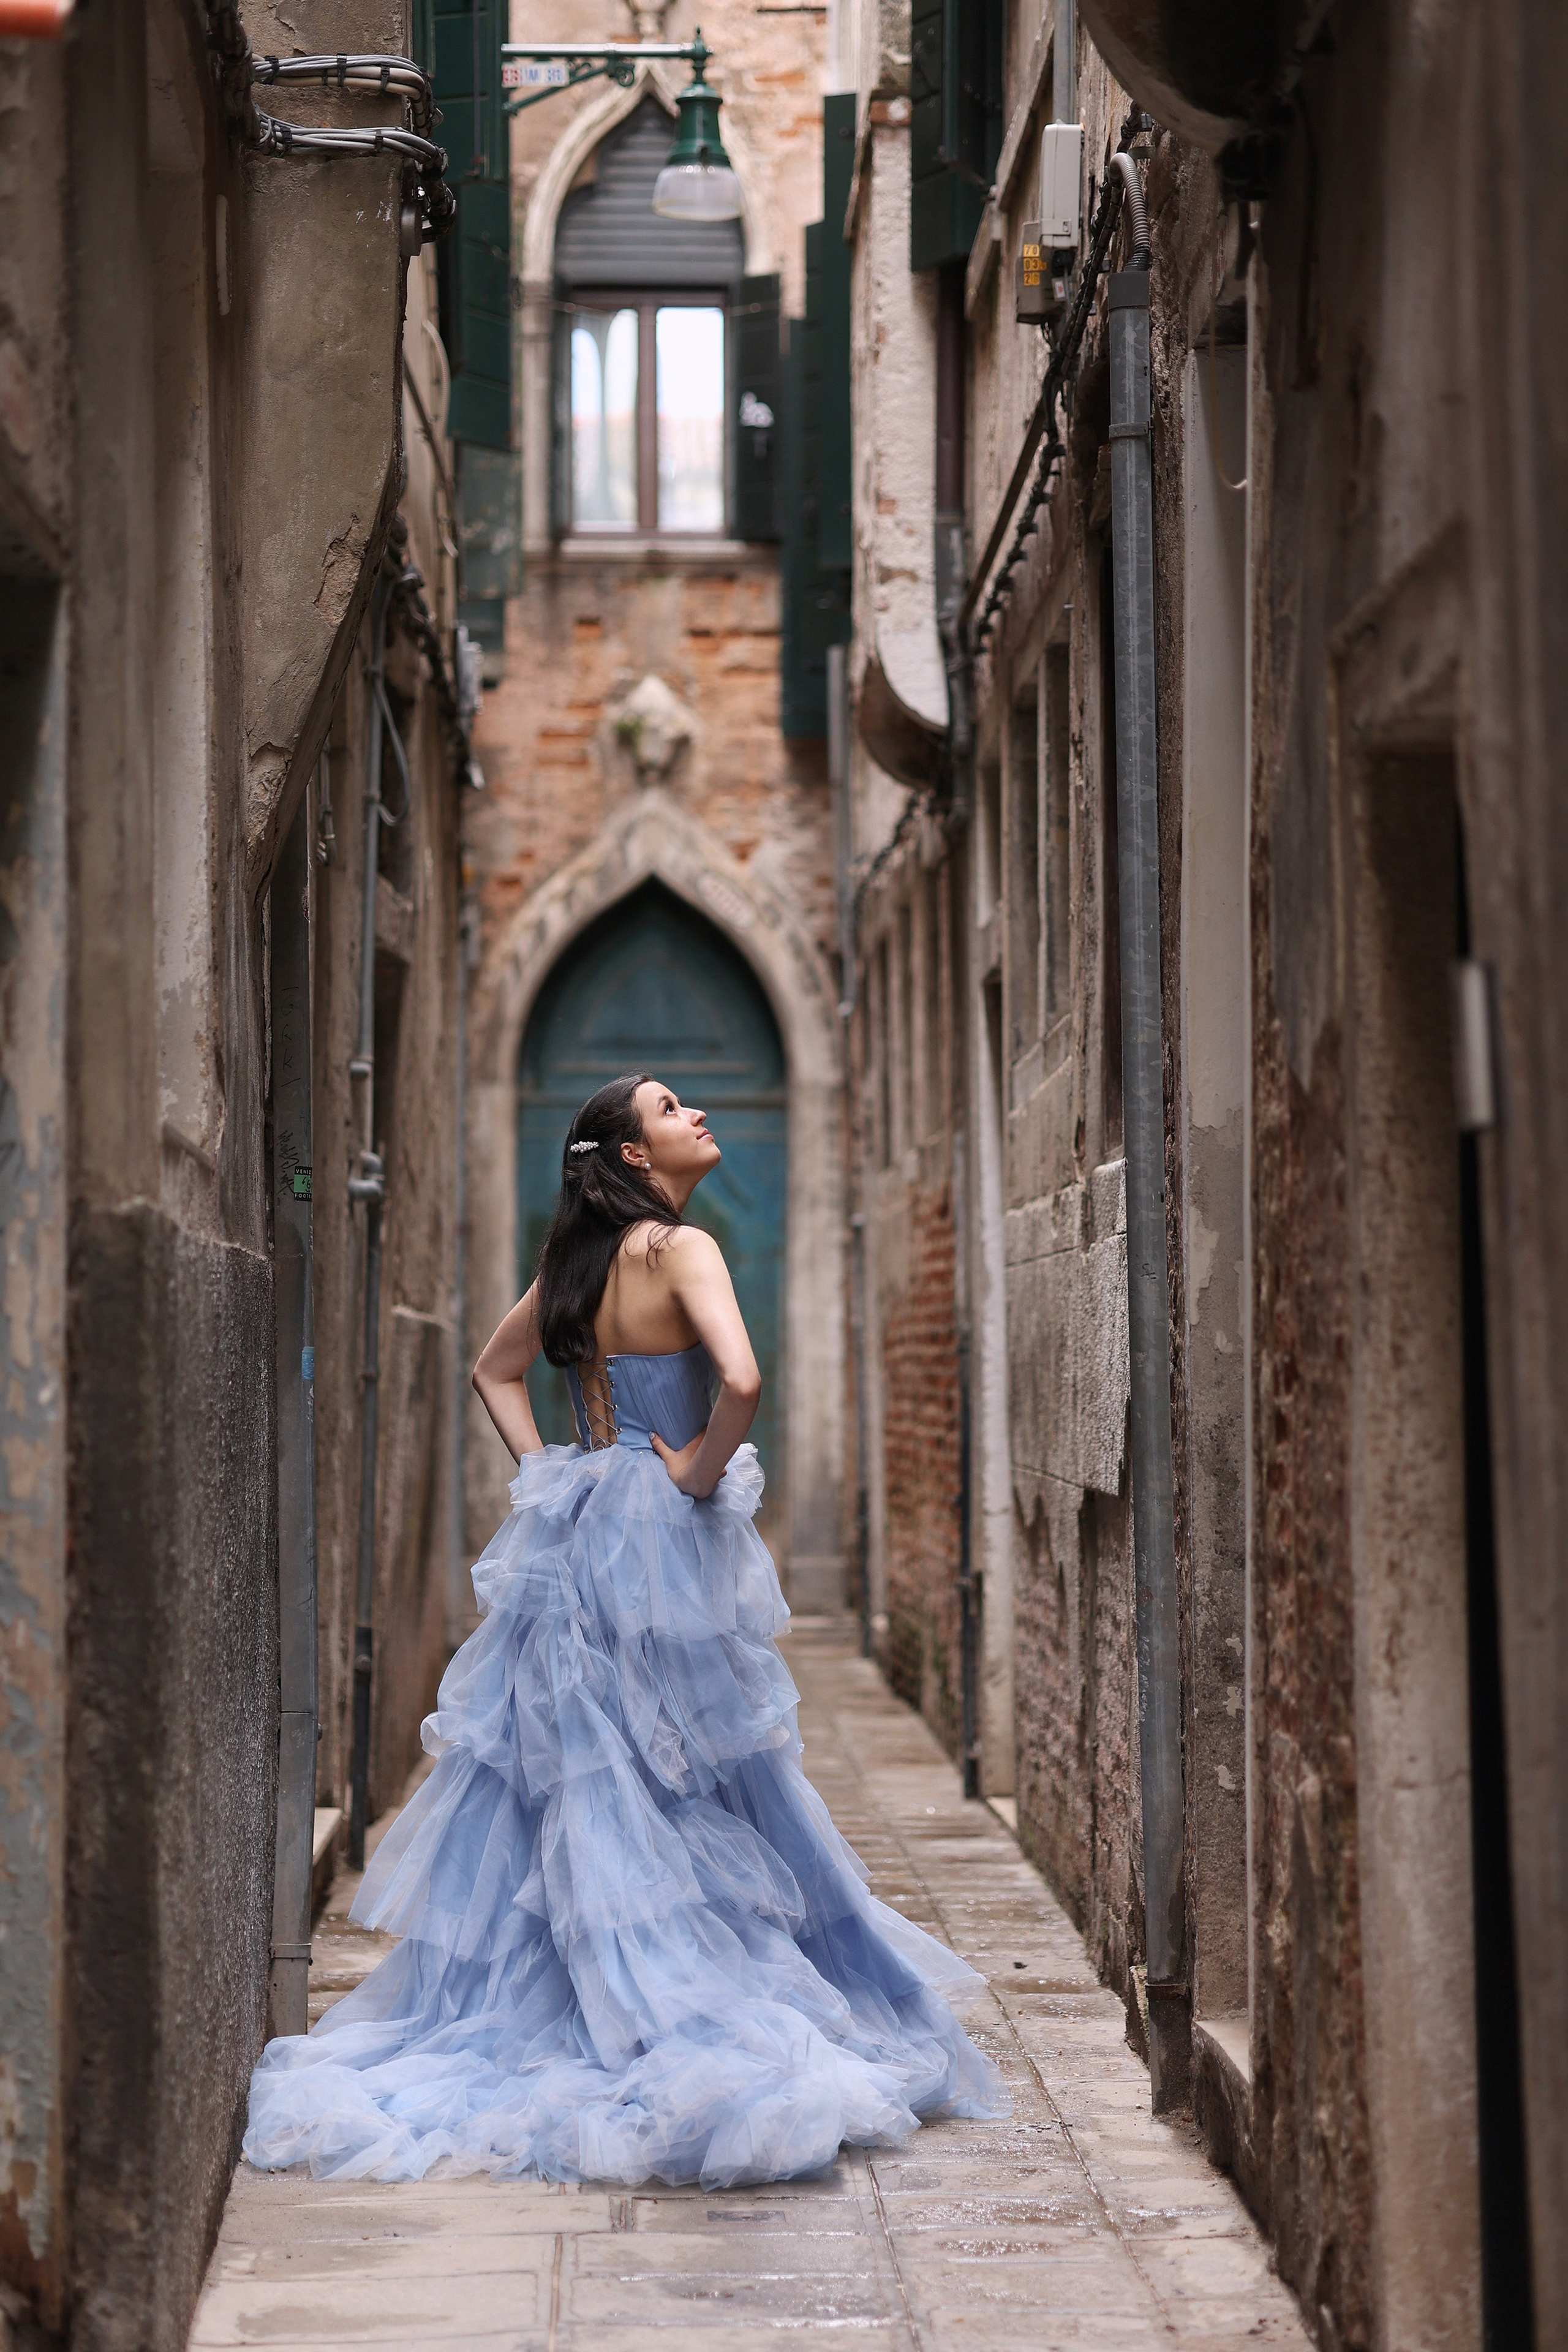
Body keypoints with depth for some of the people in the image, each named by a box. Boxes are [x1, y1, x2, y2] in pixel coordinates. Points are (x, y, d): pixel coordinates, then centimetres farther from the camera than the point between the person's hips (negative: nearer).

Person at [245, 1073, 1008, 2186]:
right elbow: (741, 1381, -28)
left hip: (571, 1538, 7)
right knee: (689, 1797, 0)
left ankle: (529, 2017, 14)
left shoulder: (579, 1258, 10)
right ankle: (679, 2035, 4)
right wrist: (702, 1469, -12)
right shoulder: (679, 1249, -12)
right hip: (663, 1545, -7)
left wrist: (543, 1468, 14)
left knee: (575, 1788, 11)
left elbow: (496, 1368, 23)